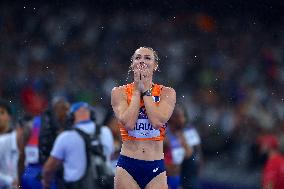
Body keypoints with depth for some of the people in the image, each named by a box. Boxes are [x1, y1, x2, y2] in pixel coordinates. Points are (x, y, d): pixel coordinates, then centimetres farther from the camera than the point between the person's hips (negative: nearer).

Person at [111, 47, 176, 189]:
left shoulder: (167, 93, 5)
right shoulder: (119, 92, 4)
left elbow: (158, 121, -13)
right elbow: (128, 123, -13)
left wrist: (146, 91, -5)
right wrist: (137, 91, -5)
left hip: (155, 167, 0)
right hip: (128, 166, 0)